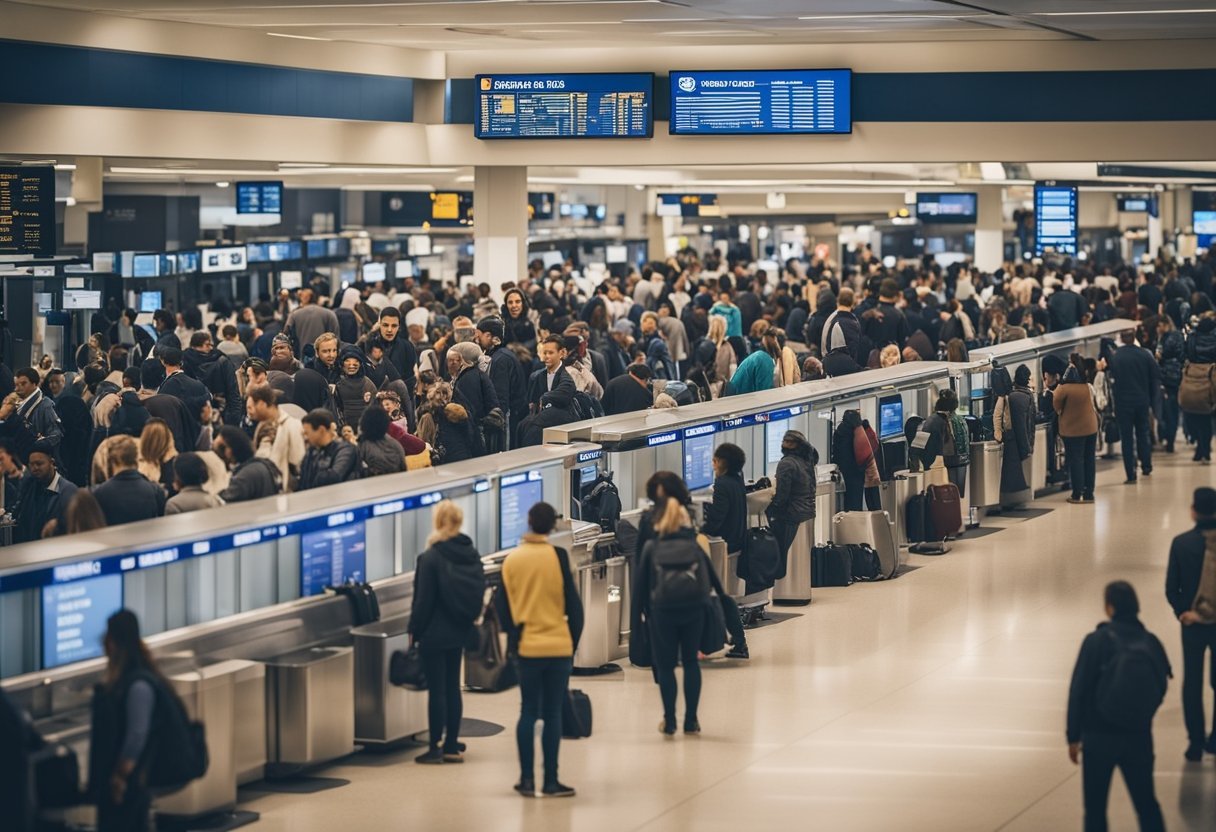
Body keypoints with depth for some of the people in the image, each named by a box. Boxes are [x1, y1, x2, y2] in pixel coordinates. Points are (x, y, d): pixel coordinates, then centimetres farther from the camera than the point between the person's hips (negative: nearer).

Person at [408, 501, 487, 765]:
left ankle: (436, 748, 2)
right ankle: (452, 746, 15)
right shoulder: (471, 555, 3)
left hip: (435, 633, -6)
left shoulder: (431, 558, -16)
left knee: (436, 689, -1)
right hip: (460, 632, 6)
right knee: (453, 686, 13)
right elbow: (480, 594, 10)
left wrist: (414, 629, -4)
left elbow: (423, 600, -13)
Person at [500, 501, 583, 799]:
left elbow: (506, 607, 7)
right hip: (558, 646, -2)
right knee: (552, 714, 1)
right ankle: (550, 781, 2)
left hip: (526, 647, 3)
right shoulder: (557, 556, -8)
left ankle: (527, 780, 8)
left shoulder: (510, 560, 2)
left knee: (528, 712, 9)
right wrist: (574, 641, 6)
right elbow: (573, 603, -5)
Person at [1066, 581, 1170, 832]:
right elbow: (1160, 687, 3)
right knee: (1147, 804, 14)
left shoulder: (1096, 641, -12)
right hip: (1139, 737, 3)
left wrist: (1073, 736, -2)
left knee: (1095, 807, 8)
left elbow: (1078, 691, -10)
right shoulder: (1151, 643, -3)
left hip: (1099, 736, -3)